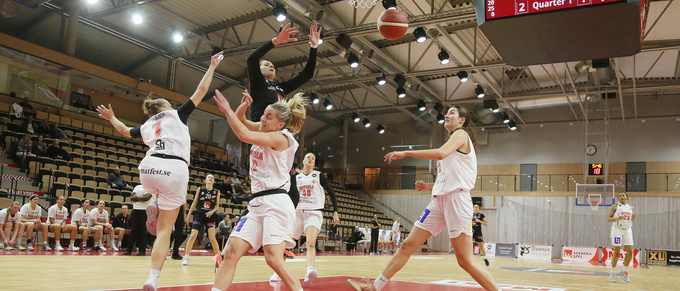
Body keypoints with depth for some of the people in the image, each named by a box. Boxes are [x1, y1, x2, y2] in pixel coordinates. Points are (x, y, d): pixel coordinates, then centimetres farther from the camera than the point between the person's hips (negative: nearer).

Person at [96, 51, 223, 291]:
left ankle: (155, 205, 13)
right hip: (173, 170, -4)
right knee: (164, 230, -1)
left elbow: (125, 130, 45)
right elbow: (201, 91, 13)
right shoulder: (177, 115, 15)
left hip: (148, 169, 5)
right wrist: (212, 67, 21)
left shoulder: (147, 125, 26)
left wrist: (111, 118, 61)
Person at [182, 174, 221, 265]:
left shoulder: (217, 192, 4)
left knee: (212, 238, -7)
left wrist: (212, 211, -11)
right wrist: (188, 215, 7)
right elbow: (194, 203, 7)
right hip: (199, 214, 0)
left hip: (210, 216, 0)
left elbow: (217, 205, 9)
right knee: (193, 235, -8)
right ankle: (186, 257, 4)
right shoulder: (200, 189, 3)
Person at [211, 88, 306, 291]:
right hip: (257, 203, 8)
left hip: (276, 203, -8)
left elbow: (244, 135, -20)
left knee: (273, 258, -18)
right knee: (232, 251, -4)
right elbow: (241, 121, 23)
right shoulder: (263, 130, 15)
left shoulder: (281, 137, -9)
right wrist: (244, 106, 2)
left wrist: (227, 110, -11)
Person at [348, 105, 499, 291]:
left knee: (465, 261, -11)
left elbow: (441, 153, -22)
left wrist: (406, 153, -19)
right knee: (408, 245, 4)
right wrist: (428, 186, 14)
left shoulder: (461, 134, 0)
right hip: (439, 200, 9)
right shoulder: (452, 141, 26)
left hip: (457, 199, -9)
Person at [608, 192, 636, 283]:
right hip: (617, 230, -5)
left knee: (630, 252, -3)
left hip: (627, 231, 5)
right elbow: (609, 219, -4)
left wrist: (633, 218, -1)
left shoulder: (630, 208, 13)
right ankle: (613, 273, 9)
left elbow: (629, 220, 21)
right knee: (616, 252, -3)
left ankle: (624, 271, 15)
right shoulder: (615, 206, -1)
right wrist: (617, 218, -22)